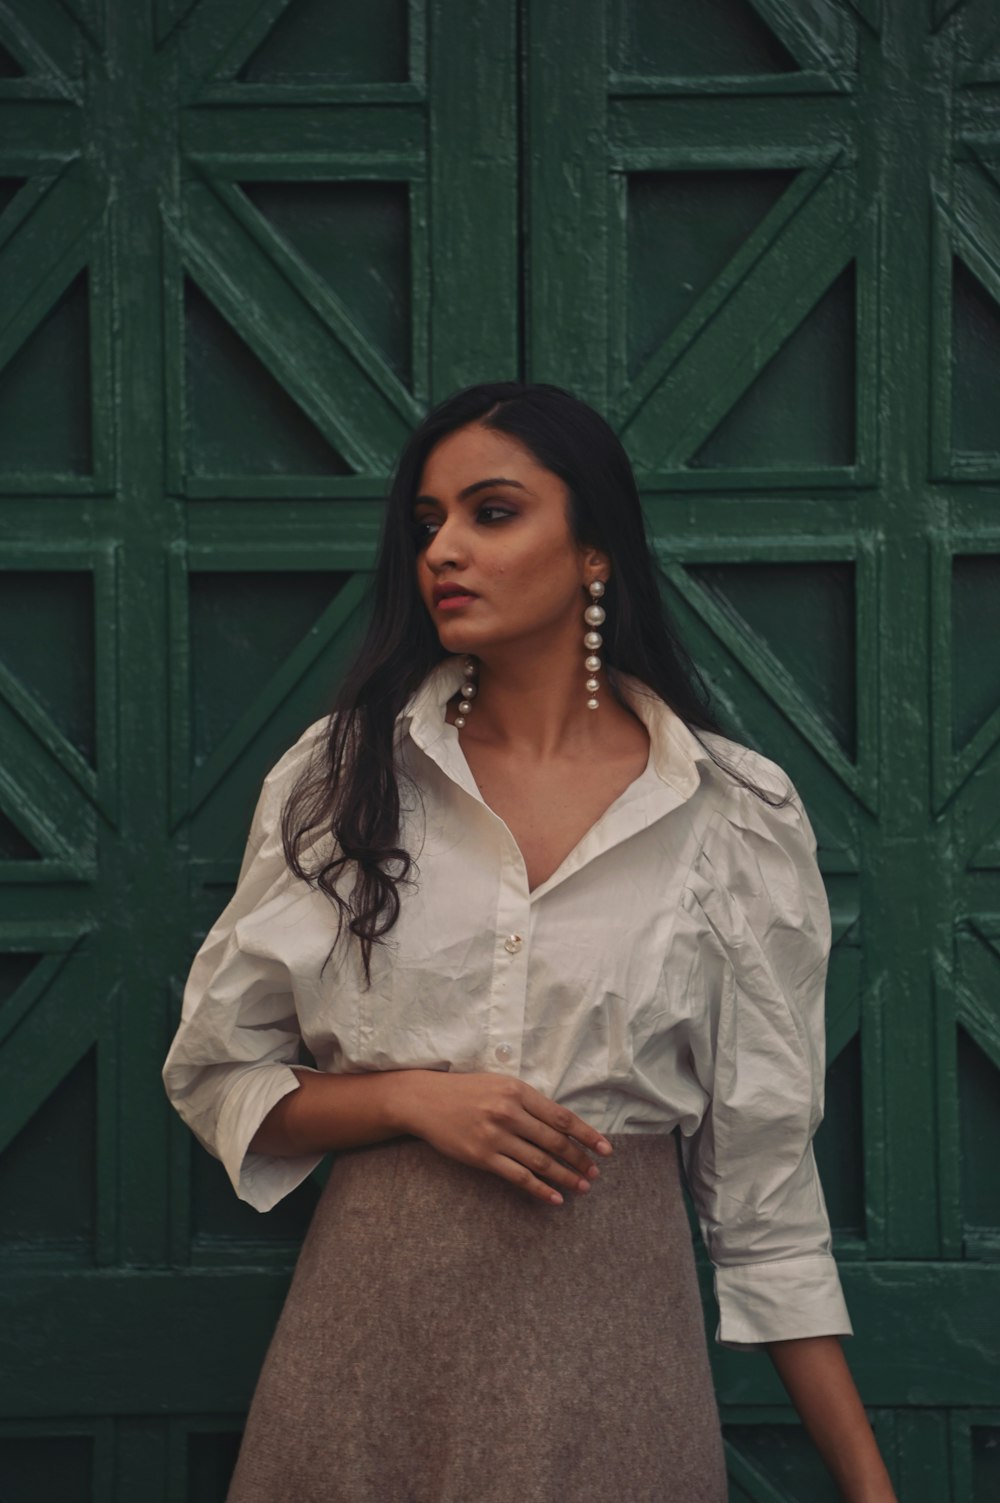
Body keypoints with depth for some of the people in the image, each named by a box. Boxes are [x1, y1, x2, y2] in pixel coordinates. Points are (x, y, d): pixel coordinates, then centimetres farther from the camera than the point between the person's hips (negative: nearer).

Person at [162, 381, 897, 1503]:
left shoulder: (736, 815, 0)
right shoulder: (342, 774, 3)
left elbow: (761, 1172, 2)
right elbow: (215, 1071, 7)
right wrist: (411, 1097, -11)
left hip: (608, 1321, -1)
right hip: (376, 1310, 1)